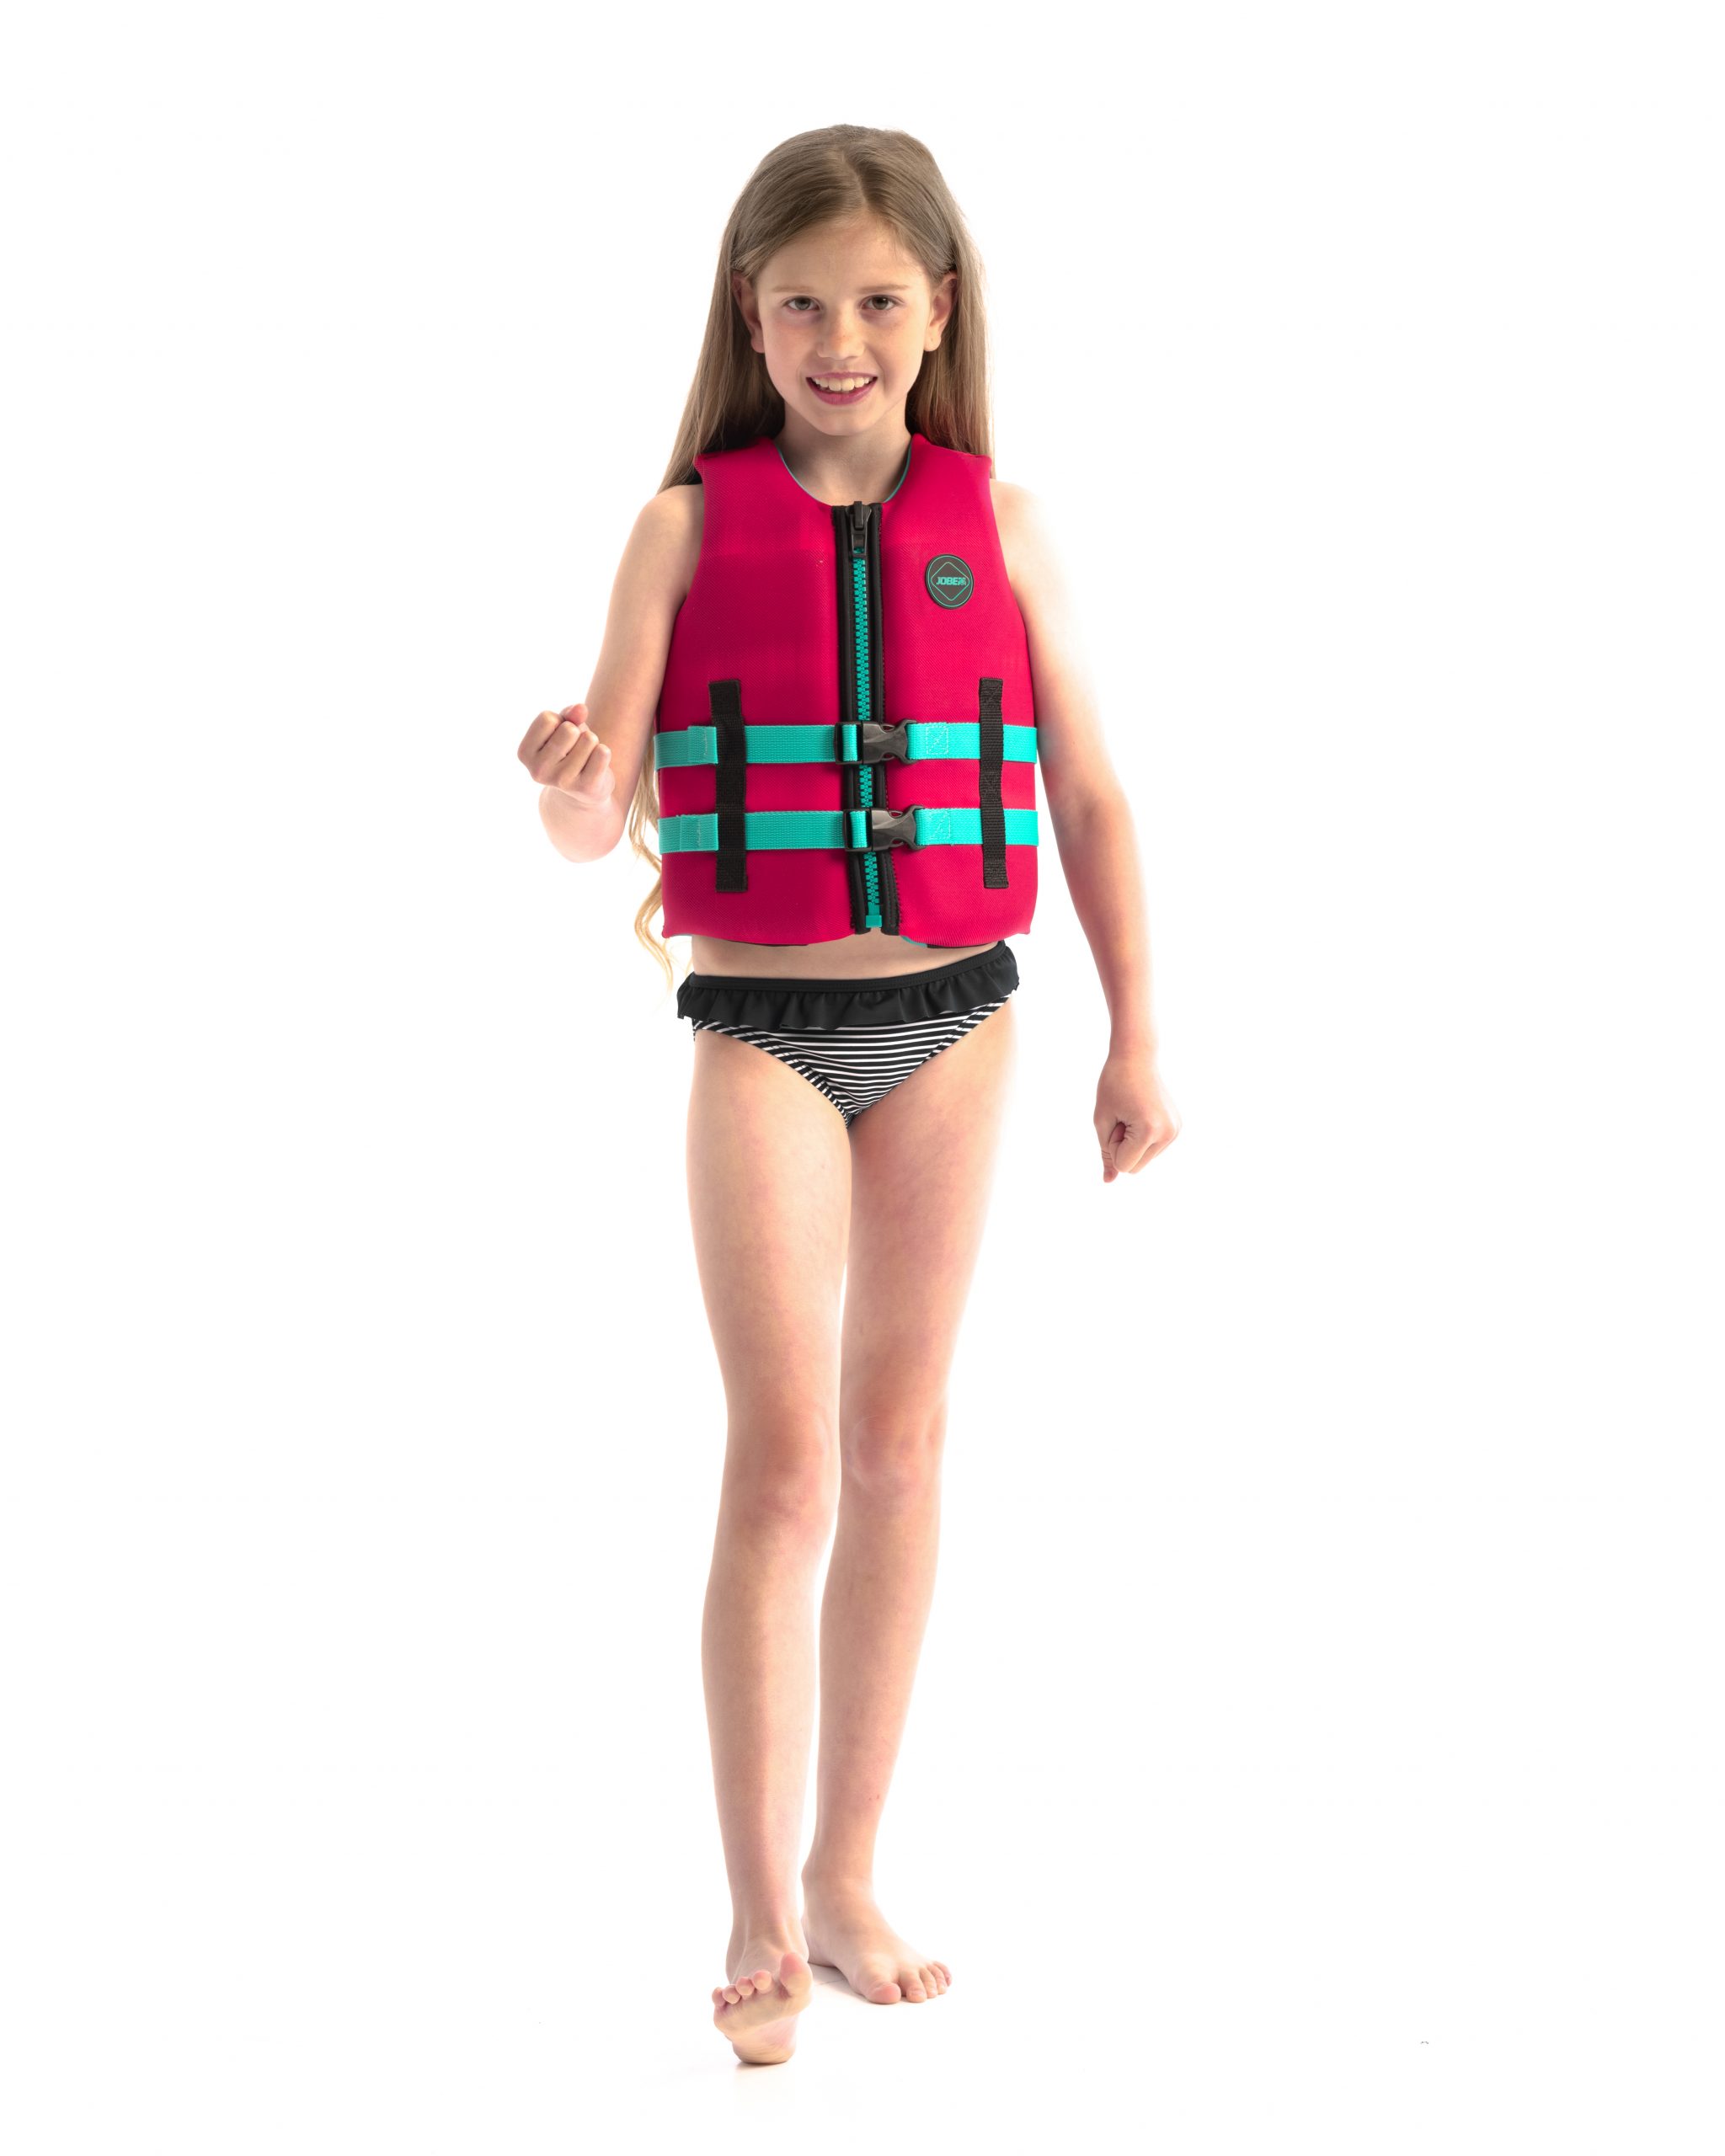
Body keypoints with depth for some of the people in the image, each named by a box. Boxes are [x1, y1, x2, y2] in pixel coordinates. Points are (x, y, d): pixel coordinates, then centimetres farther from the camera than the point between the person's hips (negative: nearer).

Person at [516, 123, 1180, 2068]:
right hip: (762, 1031, -2)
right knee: (782, 1462, -7)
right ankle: (761, 1925, 3)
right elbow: (600, 819, -8)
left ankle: (845, 1876, 23)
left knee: (898, 1443, 10)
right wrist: (565, 778, -31)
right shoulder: (689, 526, -3)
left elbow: (1090, 796, 7)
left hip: (952, 1024, 3)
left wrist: (1135, 1039, 6)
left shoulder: (1000, 526, 1)